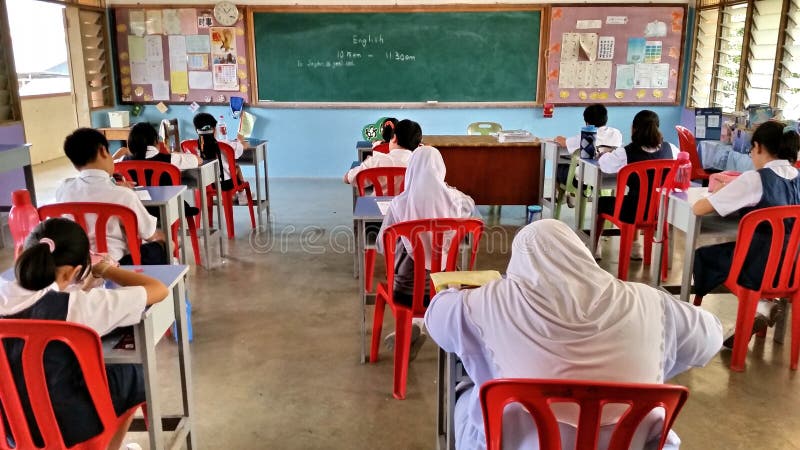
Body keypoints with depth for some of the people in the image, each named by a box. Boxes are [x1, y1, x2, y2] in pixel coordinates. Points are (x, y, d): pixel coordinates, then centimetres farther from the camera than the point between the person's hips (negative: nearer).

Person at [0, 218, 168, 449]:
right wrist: (104, 269, -6)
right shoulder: (78, 306, -27)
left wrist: (91, 276, 6)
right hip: (67, 429, -5)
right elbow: (159, 290, -18)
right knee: (134, 375, 20)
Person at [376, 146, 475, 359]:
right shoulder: (452, 199, -10)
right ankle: (415, 326, 25)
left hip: (407, 290, -2)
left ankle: (412, 327, 16)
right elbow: (470, 205, 16)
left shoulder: (399, 203, -16)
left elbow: (382, 246, -6)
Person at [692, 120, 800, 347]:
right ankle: (767, 304, 11)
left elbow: (698, 209, -14)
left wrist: (723, 194, 7)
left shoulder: (755, 179, -16)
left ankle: (760, 308, 10)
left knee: (702, 256, 18)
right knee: (719, 252, 28)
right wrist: (737, 190, 21)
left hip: (761, 266, -7)